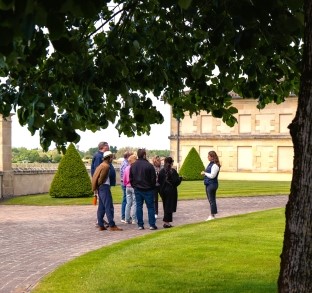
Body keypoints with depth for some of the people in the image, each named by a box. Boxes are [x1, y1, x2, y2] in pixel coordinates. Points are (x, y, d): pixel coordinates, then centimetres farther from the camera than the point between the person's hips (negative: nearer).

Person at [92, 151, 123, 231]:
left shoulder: (101, 165, 17)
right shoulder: (106, 166, -13)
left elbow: (94, 176, 15)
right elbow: (101, 178, -18)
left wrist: (96, 187, 11)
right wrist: (98, 185, -3)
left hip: (101, 188, 10)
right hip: (104, 187, -10)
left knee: (101, 207, 10)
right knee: (109, 207, -10)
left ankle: (101, 225, 11)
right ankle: (112, 226, -11)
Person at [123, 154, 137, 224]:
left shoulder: (126, 168, 4)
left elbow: (124, 179, 10)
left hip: (128, 187, 6)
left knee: (128, 203, 11)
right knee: (135, 203, -1)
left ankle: (127, 219, 12)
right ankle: (134, 219, -1)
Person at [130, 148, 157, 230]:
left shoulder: (133, 165, 3)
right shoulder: (149, 165, -14)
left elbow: (130, 178, 9)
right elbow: (153, 178, -10)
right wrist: (152, 186, 6)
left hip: (137, 189, 4)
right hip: (148, 190, -4)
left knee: (139, 207, 8)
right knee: (150, 207, 3)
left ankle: (140, 225, 7)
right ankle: (152, 224, 1)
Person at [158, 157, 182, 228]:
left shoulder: (161, 171, 1)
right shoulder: (173, 171, -13)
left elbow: (159, 181, 3)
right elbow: (176, 181, -17)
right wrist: (180, 178, 3)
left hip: (163, 190, 5)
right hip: (171, 190, -5)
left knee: (166, 206, 14)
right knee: (169, 206, 0)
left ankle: (166, 222, 17)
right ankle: (166, 222, -4)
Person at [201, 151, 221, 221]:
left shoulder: (215, 165, -18)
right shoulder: (210, 164, 12)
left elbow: (212, 175, -22)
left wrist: (205, 173, -11)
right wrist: (204, 173, 4)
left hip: (212, 184, -10)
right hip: (208, 184, 10)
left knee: (212, 200, -4)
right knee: (210, 199, 15)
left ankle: (212, 215, 2)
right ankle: (212, 215, 22)